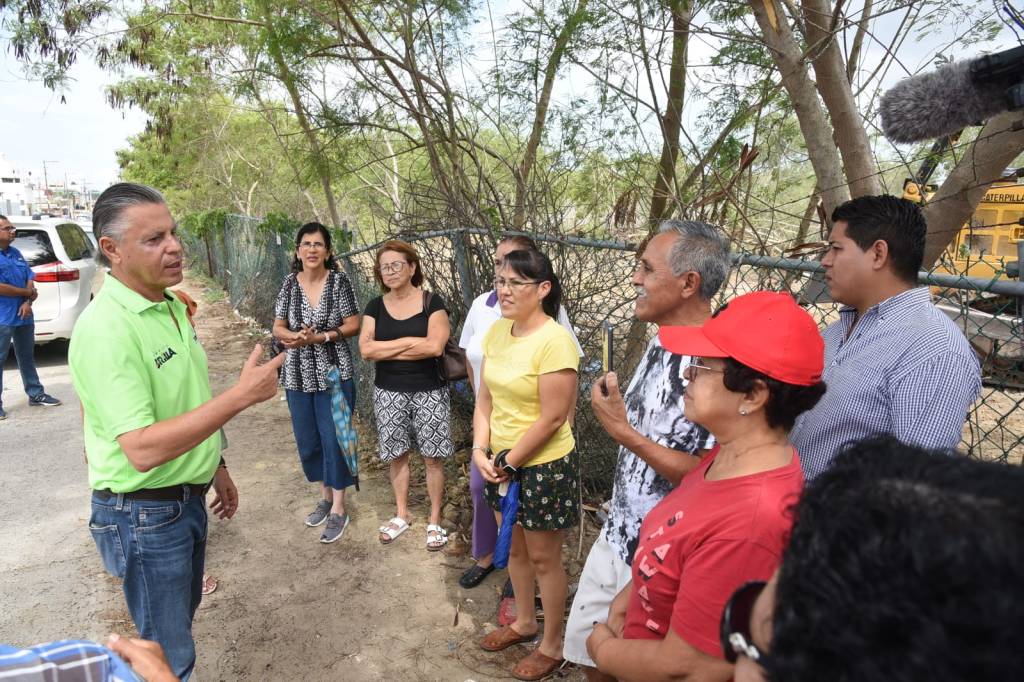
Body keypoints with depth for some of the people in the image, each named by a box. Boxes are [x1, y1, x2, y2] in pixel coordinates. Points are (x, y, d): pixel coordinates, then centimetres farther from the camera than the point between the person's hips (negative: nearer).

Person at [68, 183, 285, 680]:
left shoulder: (172, 307, 3)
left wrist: (215, 466, 18)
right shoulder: (106, 329, -26)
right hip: (144, 515, -8)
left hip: (187, 497, 8)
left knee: (182, 617, 26)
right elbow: (142, 450, -32)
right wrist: (242, 395, -34)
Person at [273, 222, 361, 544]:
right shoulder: (290, 283, 2)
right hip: (298, 375, 4)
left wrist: (319, 338, -19)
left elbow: (353, 325, -8)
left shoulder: (339, 281, -7)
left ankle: (339, 509, 15)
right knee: (307, 442, 13)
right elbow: (278, 328, 4)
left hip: (334, 373, -4)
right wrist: (294, 336, -17)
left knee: (334, 439, 1)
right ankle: (325, 495, 35)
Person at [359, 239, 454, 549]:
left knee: (433, 457, 4)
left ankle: (435, 520, 20)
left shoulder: (432, 302, -6)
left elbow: (435, 346, -19)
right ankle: (401, 514, 32)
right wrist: (411, 341, -13)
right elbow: (366, 349, -8)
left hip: (429, 392, -3)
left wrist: (387, 350, -12)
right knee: (396, 455, 14)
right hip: (389, 392, 3)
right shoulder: (375, 306, 4)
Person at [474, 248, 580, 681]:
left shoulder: (554, 341, -23)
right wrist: (481, 451, -5)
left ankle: (551, 646, 33)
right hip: (500, 463, 7)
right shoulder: (497, 331, 0)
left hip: (543, 466, -7)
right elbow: (485, 398, 6)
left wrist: (508, 462, -13)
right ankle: (524, 622, 47)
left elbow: (552, 419, -22)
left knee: (544, 559, 11)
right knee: (514, 549, 23)